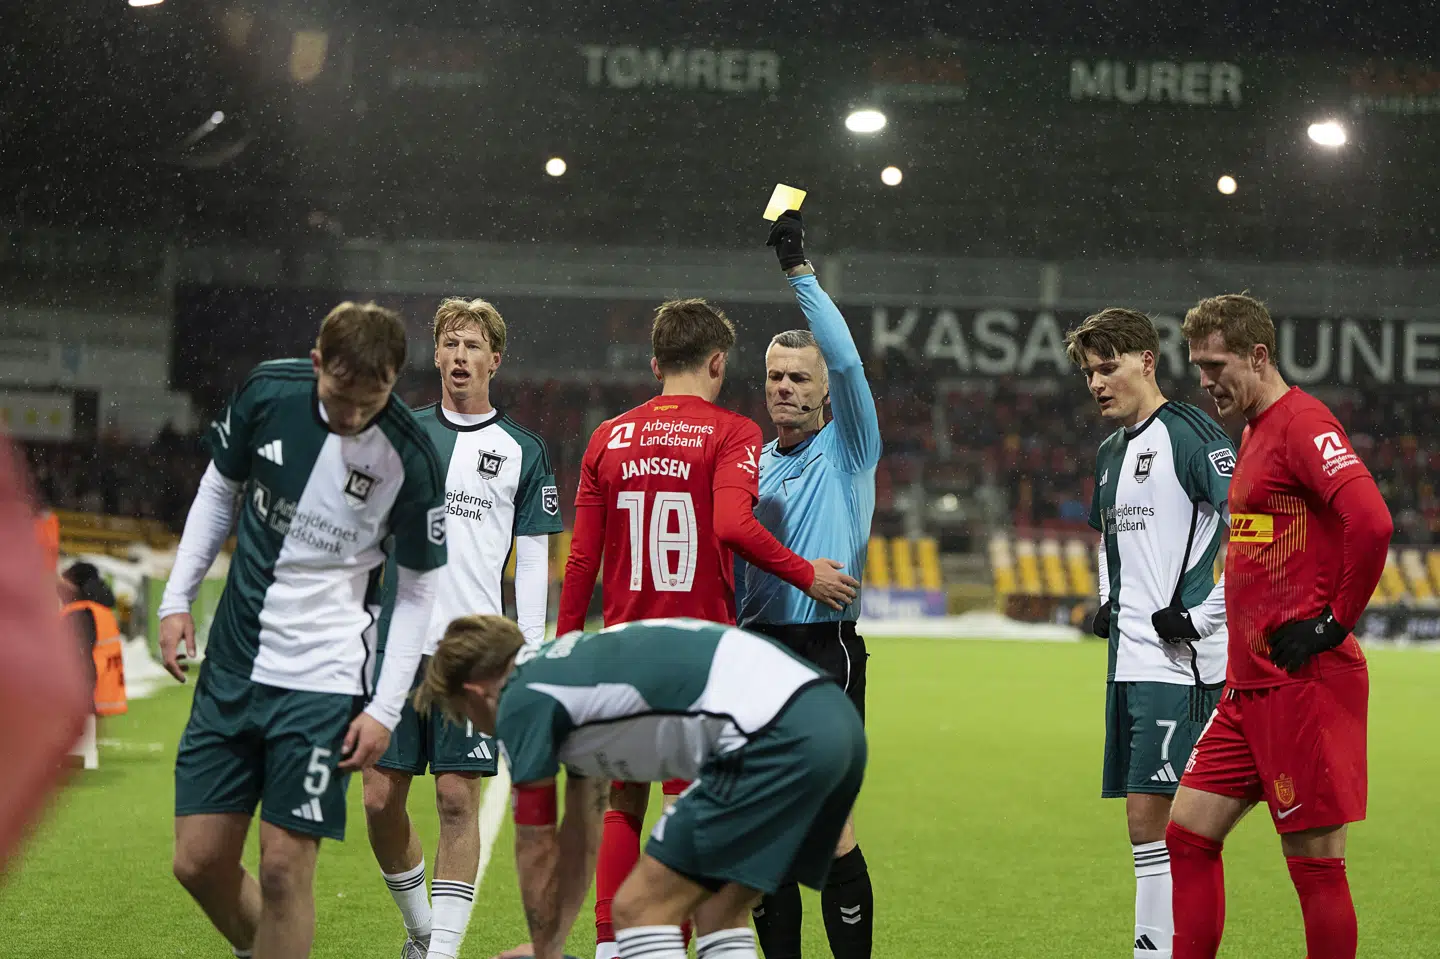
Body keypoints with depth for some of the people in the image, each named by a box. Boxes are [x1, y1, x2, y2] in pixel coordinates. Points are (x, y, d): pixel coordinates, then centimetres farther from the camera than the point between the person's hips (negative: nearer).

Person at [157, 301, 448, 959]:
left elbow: (418, 589, -3)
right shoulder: (268, 391, -5)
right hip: (232, 664, 4)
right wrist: (177, 598, 10)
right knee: (199, 861, 4)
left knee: (284, 866, -8)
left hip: (324, 680, -4)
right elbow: (220, 489, 13)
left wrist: (384, 709, -8)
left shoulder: (410, 458, -13)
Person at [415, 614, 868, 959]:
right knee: (719, 911, 21)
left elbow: (537, 851, 14)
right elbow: (582, 837, 40)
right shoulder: (568, 667, 31)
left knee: (641, 908, 0)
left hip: (774, 737, -10)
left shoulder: (521, 702, 5)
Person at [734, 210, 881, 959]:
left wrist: (799, 269, -17)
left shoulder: (847, 450, 0)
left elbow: (846, 360, -16)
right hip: (759, 648, 5)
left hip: (826, 650, -5)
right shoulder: (751, 464, 15)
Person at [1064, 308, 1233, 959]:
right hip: (1130, 660, 9)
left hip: (1179, 662, -9)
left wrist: (1202, 618, -15)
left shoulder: (1190, 435, -10)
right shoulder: (1110, 452, 18)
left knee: (1151, 819, -13)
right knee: (1146, 821, 10)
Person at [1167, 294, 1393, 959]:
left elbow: (1372, 523, -26)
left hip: (1304, 682, -10)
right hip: (1251, 684, 10)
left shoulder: (1303, 424, -12)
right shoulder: (1253, 434, 18)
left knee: (1314, 860, -5)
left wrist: (1334, 624, -17)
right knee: (1189, 829, 9)